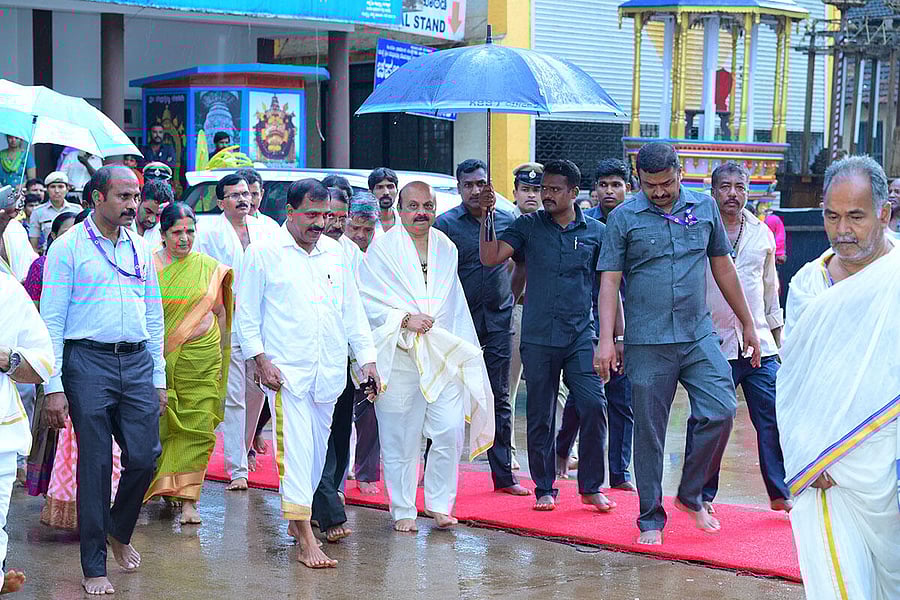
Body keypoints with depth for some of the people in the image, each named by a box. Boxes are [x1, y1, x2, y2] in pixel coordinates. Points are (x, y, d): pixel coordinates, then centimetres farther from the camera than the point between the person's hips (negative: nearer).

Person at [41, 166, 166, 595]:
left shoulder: (140, 248, 13)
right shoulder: (68, 248, -2)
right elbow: (52, 320, -4)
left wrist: (158, 378, 14)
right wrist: (53, 386, -10)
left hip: (137, 361, 4)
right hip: (88, 361, -4)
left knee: (145, 456, -1)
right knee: (95, 464, -1)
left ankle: (119, 531, 27)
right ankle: (94, 567, 9)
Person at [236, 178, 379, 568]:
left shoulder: (335, 253, 12)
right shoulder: (264, 253, -1)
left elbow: (353, 311, 16)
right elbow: (246, 313, 0)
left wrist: (366, 357, 10)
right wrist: (259, 359, -9)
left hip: (329, 370, 5)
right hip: (286, 370, -5)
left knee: (317, 448, 11)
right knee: (296, 448, -10)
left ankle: (296, 519, 30)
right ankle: (307, 542, -11)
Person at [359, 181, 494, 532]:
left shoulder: (446, 249, 15)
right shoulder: (383, 248, 0)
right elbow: (368, 301, -5)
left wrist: (464, 352, 18)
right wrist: (405, 319, -15)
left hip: (444, 355, 4)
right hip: (400, 355, -3)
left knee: (450, 431, -6)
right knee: (399, 437, 0)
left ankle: (439, 504, 10)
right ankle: (403, 511, 12)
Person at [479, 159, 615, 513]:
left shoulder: (595, 232, 6)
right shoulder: (528, 226, 5)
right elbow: (490, 257, -6)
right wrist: (487, 216, -15)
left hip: (581, 337, 0)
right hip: (538, 338, 1)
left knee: (593, 407, -11)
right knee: (540, 416, 5)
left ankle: (591, 487, 3)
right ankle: (545, 489, 17)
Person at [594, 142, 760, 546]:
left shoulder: (704, 207, 8)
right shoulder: (623, 218, 0)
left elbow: (723, 266, 16)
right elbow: (609, 280, -3)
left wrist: (748, 325, 19)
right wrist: (606, 339, -13)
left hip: (699, 335, 2)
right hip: (647, 342, -2)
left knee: (720, 411, -10)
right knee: (649, 432, 2)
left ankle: (691, 494, 11)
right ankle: (651, 518, 14)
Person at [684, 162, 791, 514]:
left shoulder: (762, 233, 12)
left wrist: (777, 331, 20)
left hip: (759, 344, 3)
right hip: (713, 343, -3)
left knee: (773, 419, 0)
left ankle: (781, 494, 9)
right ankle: (701, 494, 14)